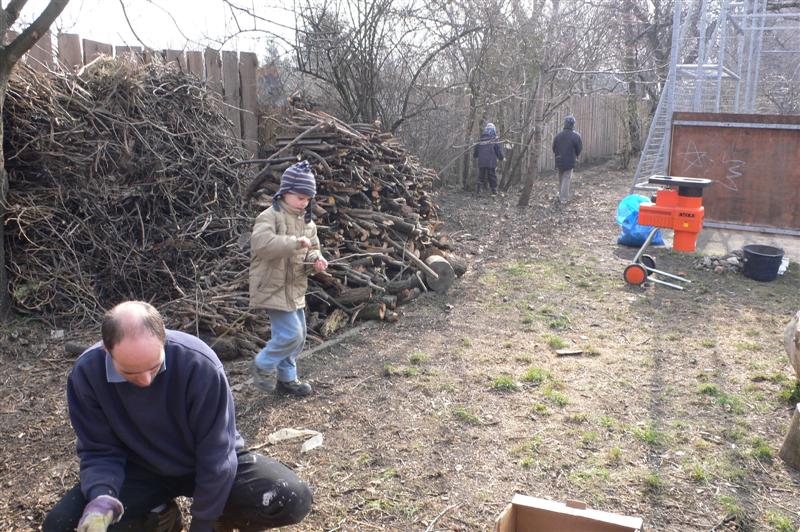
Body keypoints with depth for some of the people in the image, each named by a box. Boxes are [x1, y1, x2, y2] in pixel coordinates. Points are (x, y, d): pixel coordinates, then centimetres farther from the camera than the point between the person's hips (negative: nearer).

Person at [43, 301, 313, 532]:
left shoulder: (198, 363, -31)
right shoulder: (87, 373, -22)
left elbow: (215, 453, -22)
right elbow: (99, 451, -11)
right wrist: (100, 497, -32)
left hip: (207, 465, -2)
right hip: (141, 469, 3)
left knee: (294, 499, -26)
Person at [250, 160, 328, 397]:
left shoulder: (306, 221, 10)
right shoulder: (270, 217, -15)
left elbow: (312, 250, 19)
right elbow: (261, 243, -33)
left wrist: (316, 259, -5)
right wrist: (295, 242, -31)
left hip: (295, 288, 9)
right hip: (273, 288, -8)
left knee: (298, 336, 14)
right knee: (290, 334, -13)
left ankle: (286, 378, 29)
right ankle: (263, 365, 12)